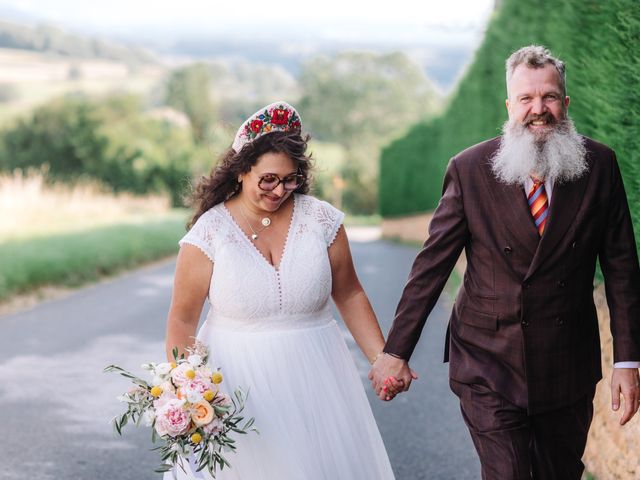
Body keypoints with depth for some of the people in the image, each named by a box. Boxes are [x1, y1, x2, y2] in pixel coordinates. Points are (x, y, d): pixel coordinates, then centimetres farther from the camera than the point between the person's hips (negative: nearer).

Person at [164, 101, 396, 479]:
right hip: (238, 381, -2)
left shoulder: (320, 219, -1)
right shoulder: (210, 232, -7)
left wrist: (382, 358, 1)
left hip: (314, 376, 2)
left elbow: (350, 296, 7)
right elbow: (183, 320, -5)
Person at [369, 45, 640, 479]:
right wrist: (396, 351, -5)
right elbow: (432, 265, -4)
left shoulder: (600, 165, -3)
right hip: (489, 366, -2)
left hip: (569, 367, 2)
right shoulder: (470, 169, -8)